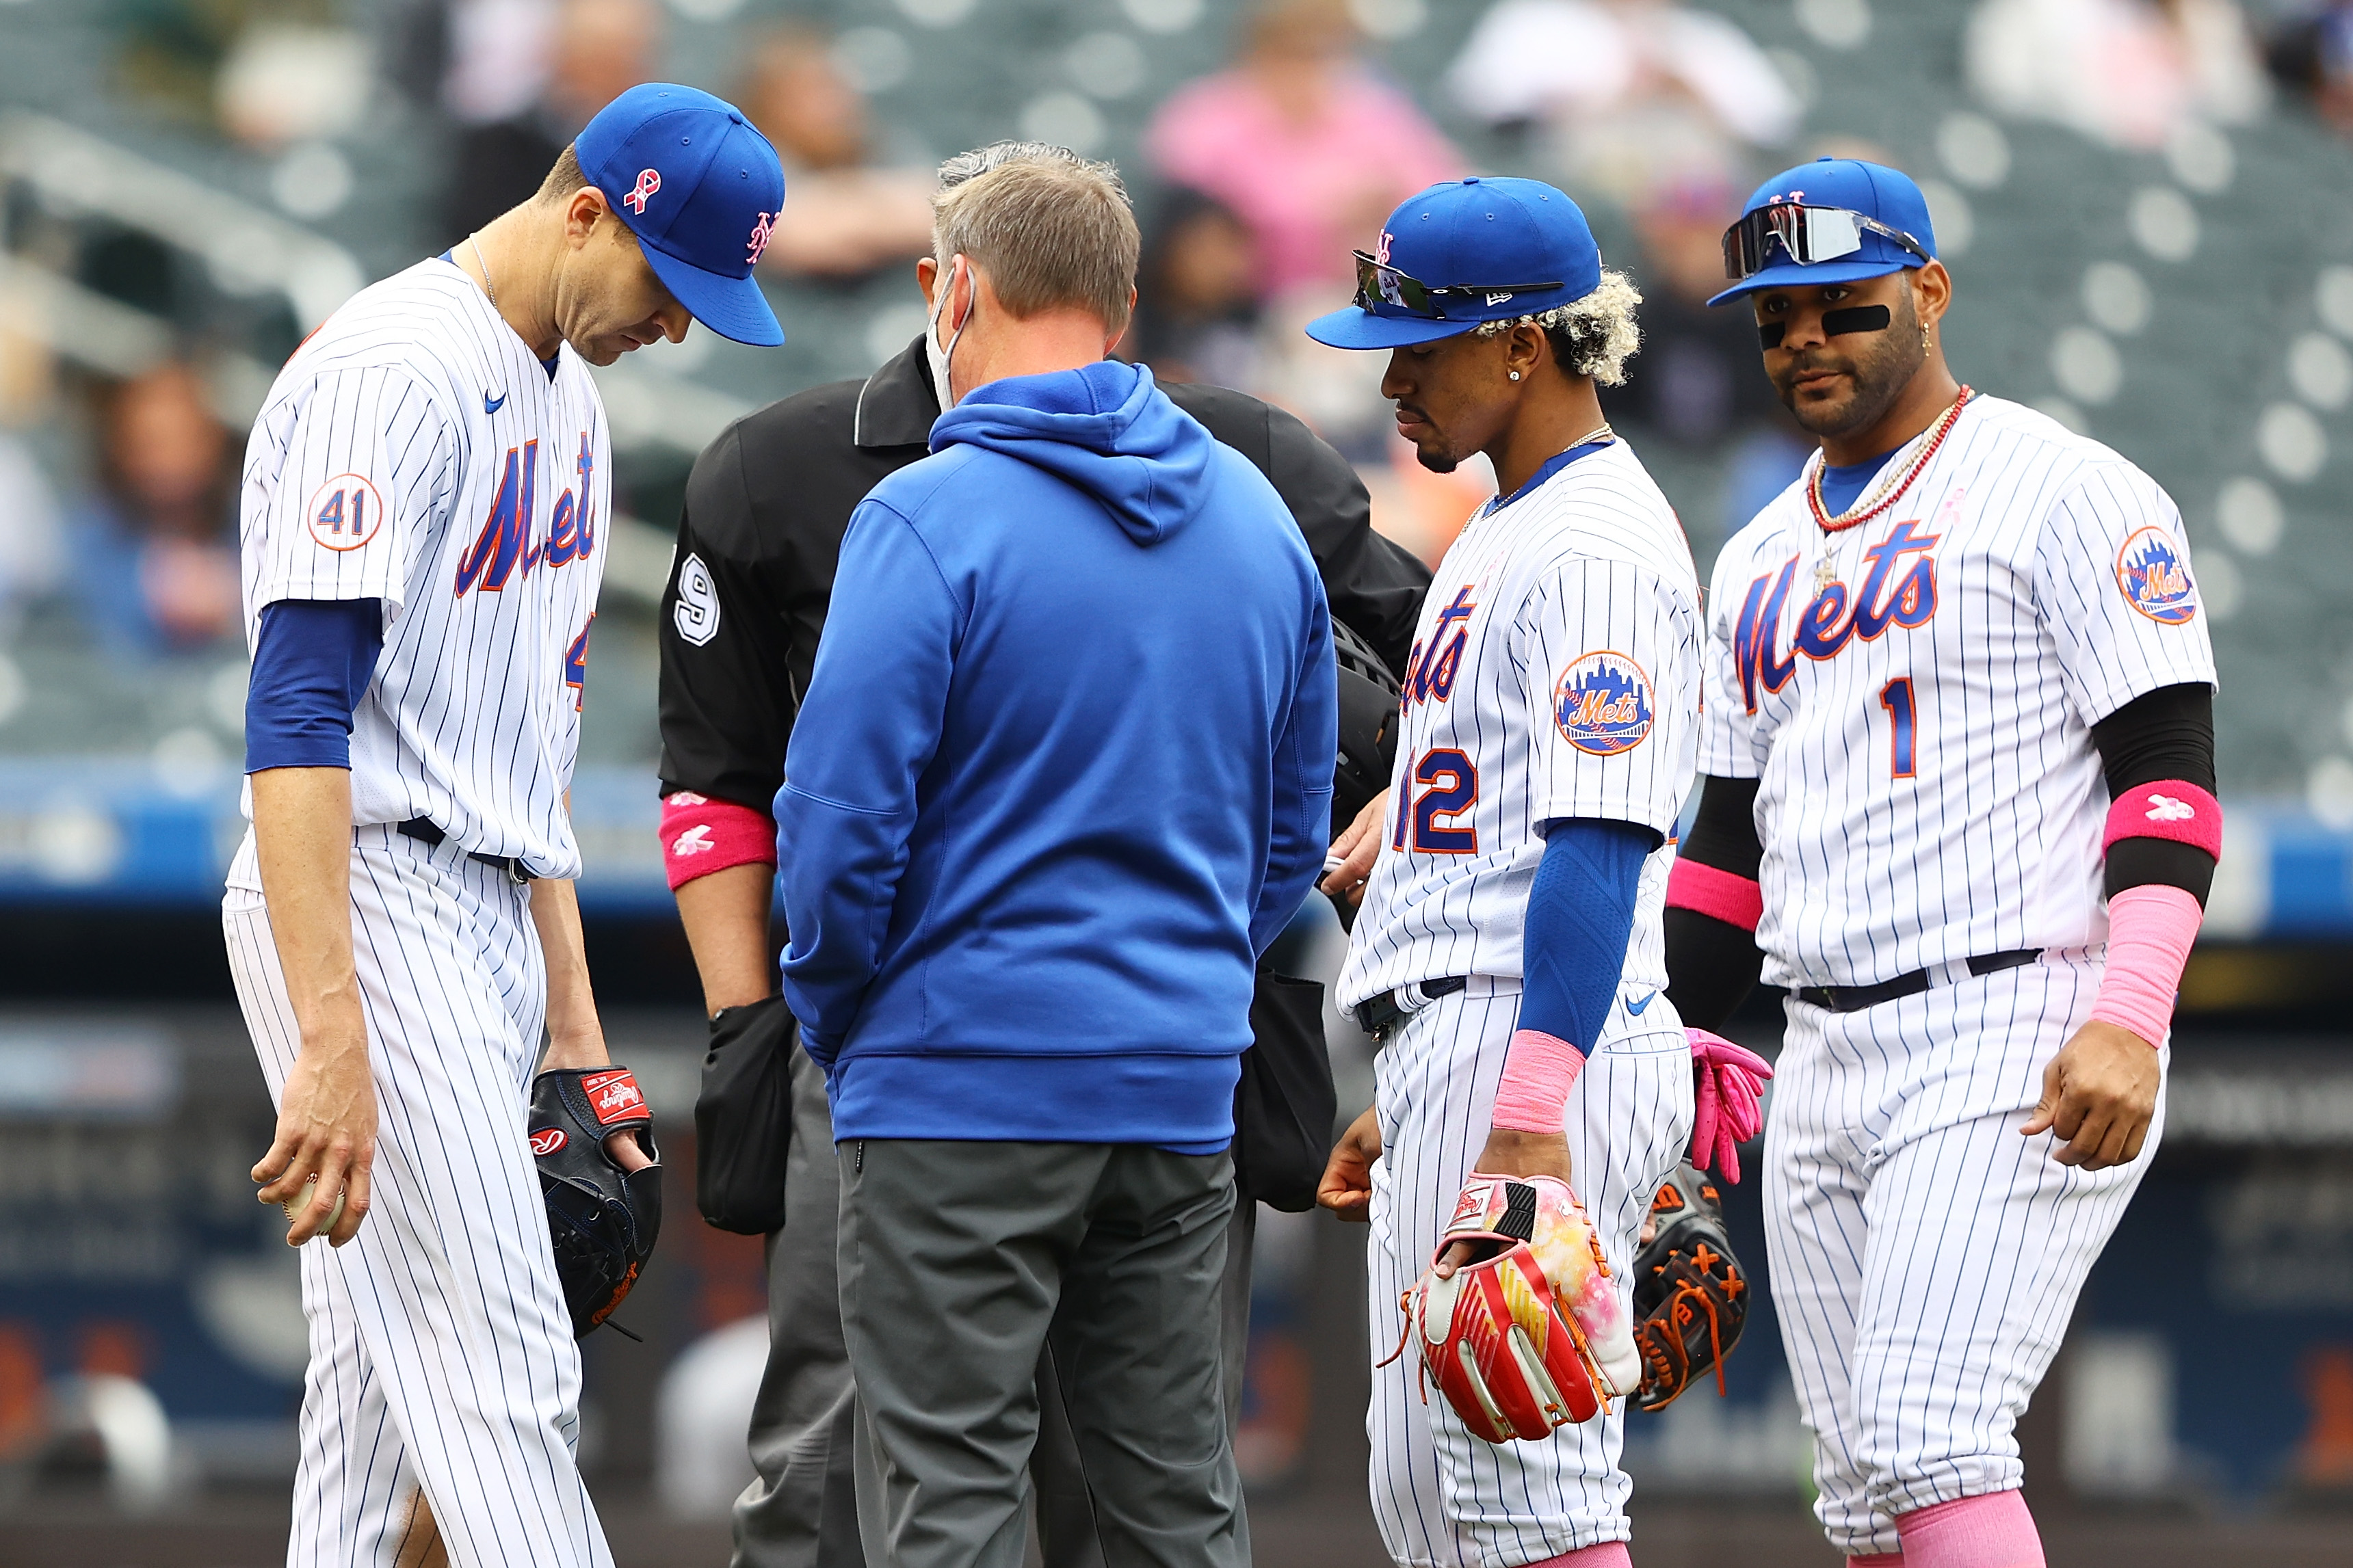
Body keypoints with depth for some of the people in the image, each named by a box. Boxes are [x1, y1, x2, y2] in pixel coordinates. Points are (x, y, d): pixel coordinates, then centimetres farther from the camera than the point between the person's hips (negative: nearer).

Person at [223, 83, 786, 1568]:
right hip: (368, 903, -9)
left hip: (490, 920, 9)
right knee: (506, 1375, -14)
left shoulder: (569, 397, 16)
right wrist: (332, 1041, -29)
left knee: (387, 1386, 7)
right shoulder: (392, 373, -16)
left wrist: (571, 1001, 19)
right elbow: (298, 716, -23)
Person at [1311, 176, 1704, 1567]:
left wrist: (1528, 1116, -29)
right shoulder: (1505, 533, 21)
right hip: (1454, 1056, 11)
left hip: (1542, 1049, -11)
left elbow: (1600, 845, -22)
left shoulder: (1596, 549, -13)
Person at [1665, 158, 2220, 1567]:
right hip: (1824, 1067, 8)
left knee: (1927, 1438, -21)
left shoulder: (2066, 494, -3)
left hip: (2015, 1044, -8)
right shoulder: (1764, 560, 21)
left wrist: (2128, 1019, -23)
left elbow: (2167, 769, -10)